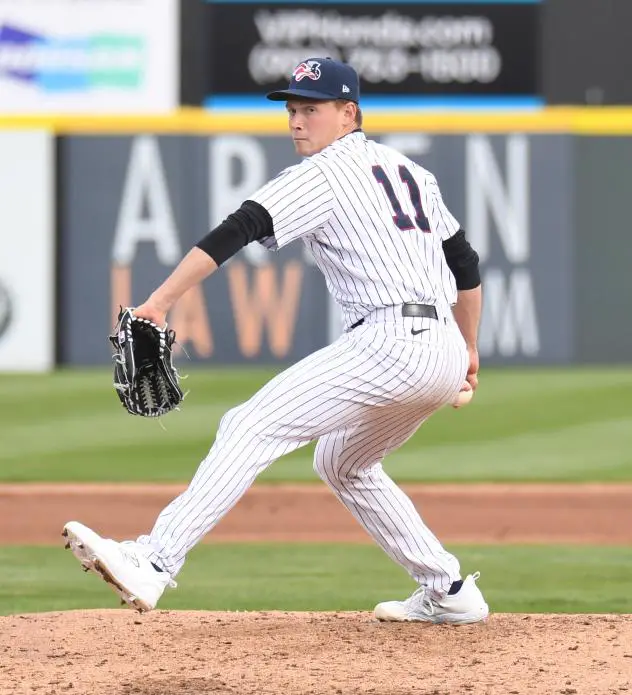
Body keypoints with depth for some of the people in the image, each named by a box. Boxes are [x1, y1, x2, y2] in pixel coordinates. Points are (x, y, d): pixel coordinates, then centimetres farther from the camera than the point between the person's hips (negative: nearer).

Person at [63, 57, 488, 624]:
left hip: (389, 344, -9)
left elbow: (236, 232, -15)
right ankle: (448, 593, 26)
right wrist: (468, 350, 39)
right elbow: (466, 263, 27)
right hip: (444, 354, 9)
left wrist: (159, 302, -23)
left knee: (252, 429, -14)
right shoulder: (408, 170, 23)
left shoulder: (322, 175, -2)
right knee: (342, 463, 29)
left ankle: (154, 564, -28)